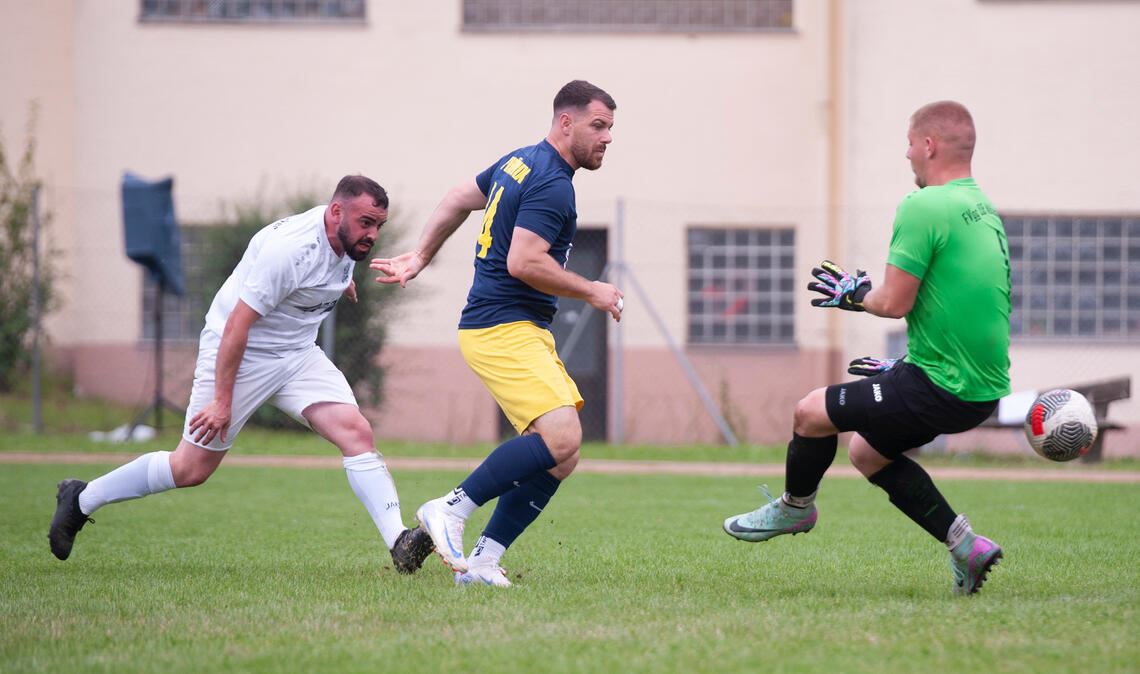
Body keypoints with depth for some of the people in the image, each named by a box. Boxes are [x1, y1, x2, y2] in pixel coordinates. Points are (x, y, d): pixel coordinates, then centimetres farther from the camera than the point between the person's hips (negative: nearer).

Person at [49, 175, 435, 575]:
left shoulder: (344, 239, -4)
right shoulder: (289, 248, -30)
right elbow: (238, 323, -27)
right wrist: (222, 399, -26)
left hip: (297, 354, 7)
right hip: (239, 357, -7)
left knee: (356, 432, -14)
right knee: (192, 469, 1)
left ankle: (399, 543, -19)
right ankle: (80, 501, 20)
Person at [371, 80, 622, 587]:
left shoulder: (521, 163, 17)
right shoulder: (551, 184, -14)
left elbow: (458, 200, 28)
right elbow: (524, 262, -22)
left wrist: (420, 256, 35)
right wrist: (591, 293, -10)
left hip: (526, 333, 10)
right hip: (504, 330, -10)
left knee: (559, 459, 4)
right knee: (559, 437, -24)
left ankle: (483, 559, 2)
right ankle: (452, 510, -15)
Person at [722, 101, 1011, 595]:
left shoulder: (923, 207, -17)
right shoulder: (984, 211, 13)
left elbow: (895, 302, -19)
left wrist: (856, 296, 3)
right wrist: (904, 366, 25)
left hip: (942, 388, -9)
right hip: (984, 387, 9)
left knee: (811, 413, 4)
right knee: (866, 451, 24)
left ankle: (794, 508, 30)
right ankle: (964, 545, 17)